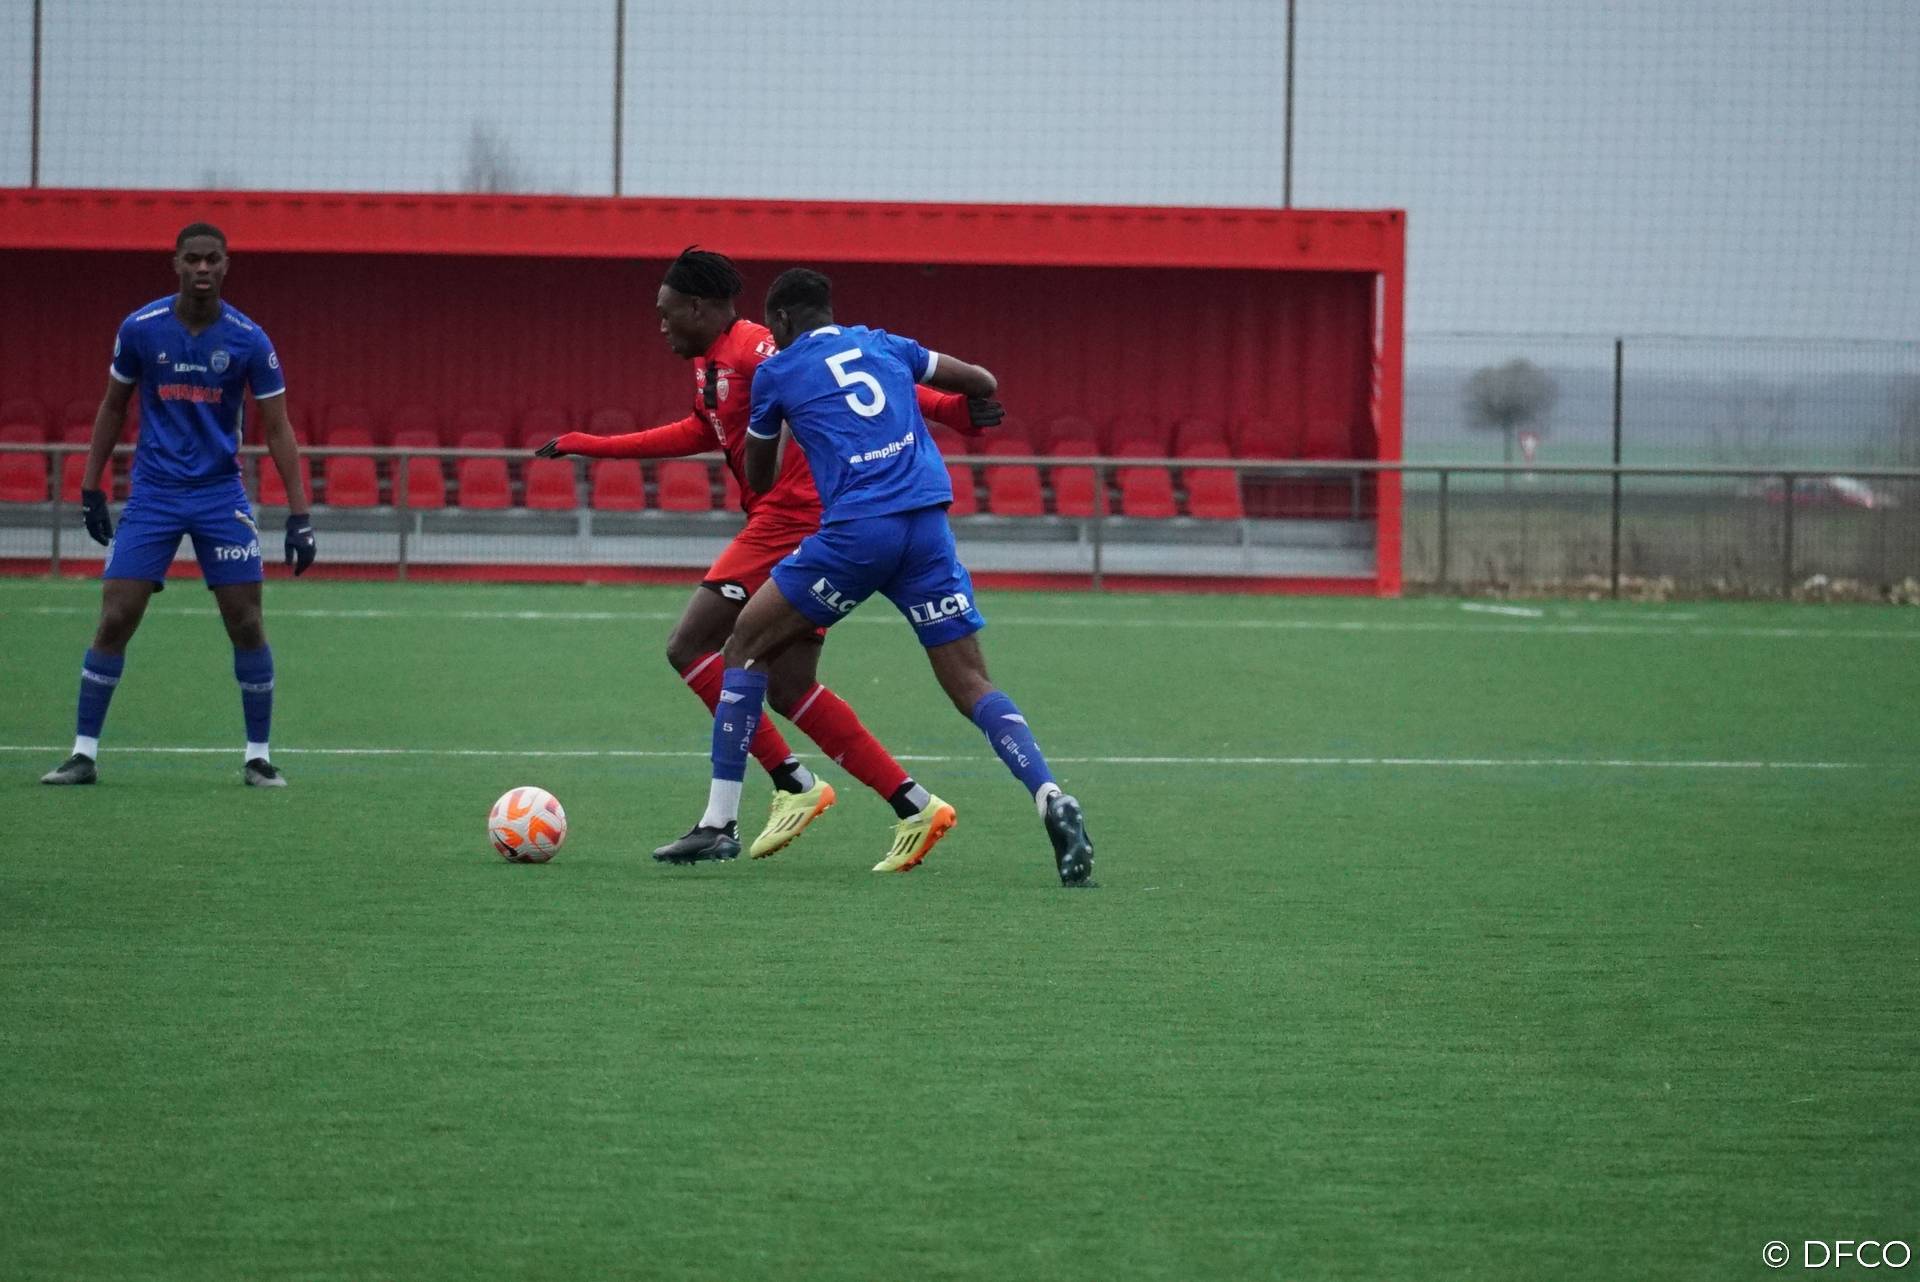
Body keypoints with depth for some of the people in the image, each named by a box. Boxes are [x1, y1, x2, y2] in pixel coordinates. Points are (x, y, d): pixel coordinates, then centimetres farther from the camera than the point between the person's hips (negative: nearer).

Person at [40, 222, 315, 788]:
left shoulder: (249, 340, -6)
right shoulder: (140, 329, -4)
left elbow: (278, 429, -3)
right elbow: (113, 407, 10)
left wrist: (299, 516, -9)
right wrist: (91, 488, 8)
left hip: (221, 494, 0)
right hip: (153, 492, 0)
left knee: (246, 624, -4)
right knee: (115, 619, -7)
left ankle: (258, 756, 8)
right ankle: (84, 753, 1)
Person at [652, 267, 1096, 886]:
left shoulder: (777, 372, 12)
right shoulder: (882, 344, 21)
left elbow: (759, 479, 24)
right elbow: (984, 385, 27)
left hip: (855, 531, -4)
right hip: (929, 526, 4)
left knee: (746, 646, 12)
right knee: (972, 685, 5)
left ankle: (718, 823, 8)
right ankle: (1051, 800, -19)